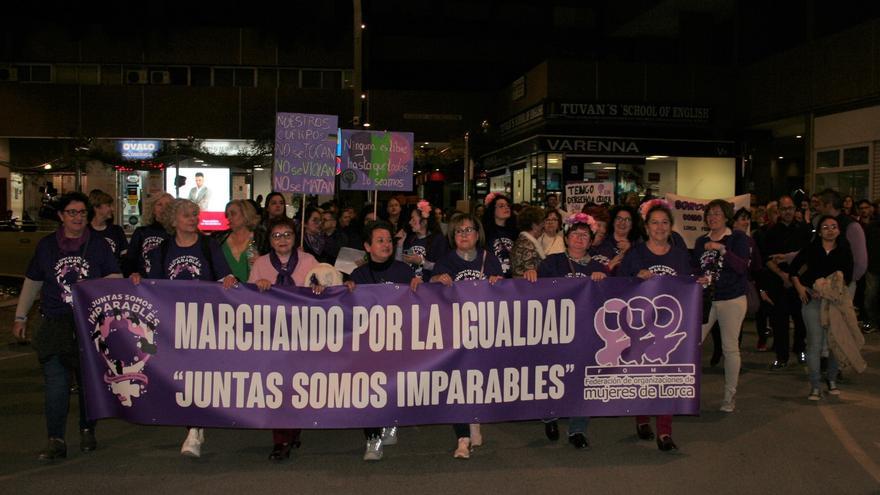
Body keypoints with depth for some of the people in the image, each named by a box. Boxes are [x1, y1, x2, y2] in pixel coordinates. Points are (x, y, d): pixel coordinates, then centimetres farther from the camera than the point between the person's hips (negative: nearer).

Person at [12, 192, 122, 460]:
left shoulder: (99, 245, 4)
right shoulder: (46, 245, 9)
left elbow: (116, 278, 6)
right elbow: (32, 283, 16)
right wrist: (20, 317, 15)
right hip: (54, 325, 0)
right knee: (56, 383, -6)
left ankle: (87, 431, 25)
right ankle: (56, 441, -2)